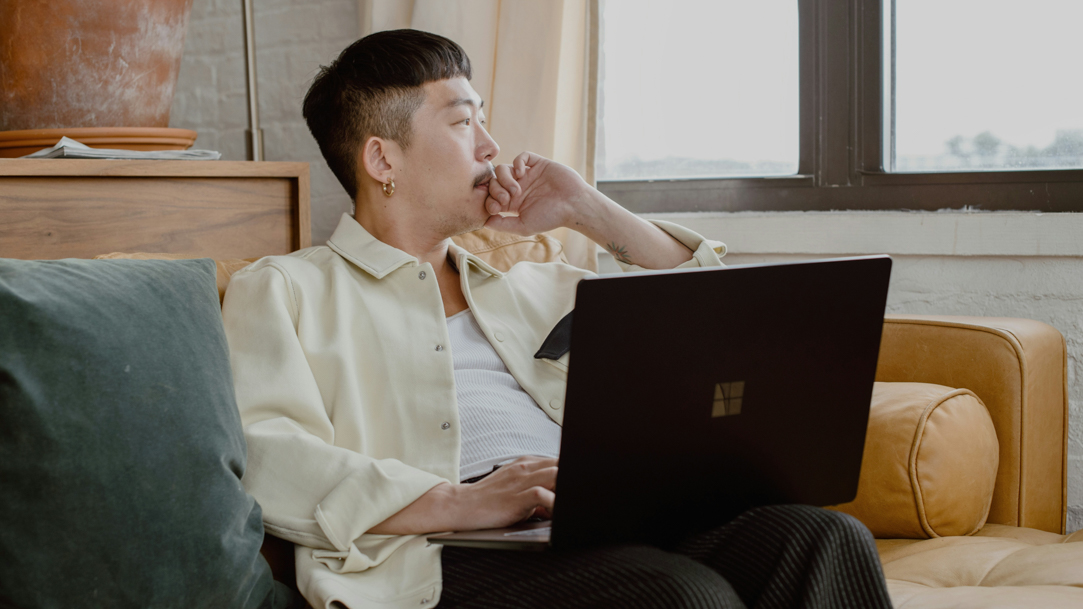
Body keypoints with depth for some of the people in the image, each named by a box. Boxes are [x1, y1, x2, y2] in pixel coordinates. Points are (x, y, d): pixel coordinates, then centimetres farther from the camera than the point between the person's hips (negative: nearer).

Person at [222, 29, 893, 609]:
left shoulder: (533, 287, 32)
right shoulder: (280, 290, 14)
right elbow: (265, 461, -5)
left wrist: (588, 210, 24)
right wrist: (461, 502, -19)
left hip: (607, 533, 6)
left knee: (826, 537, -23)